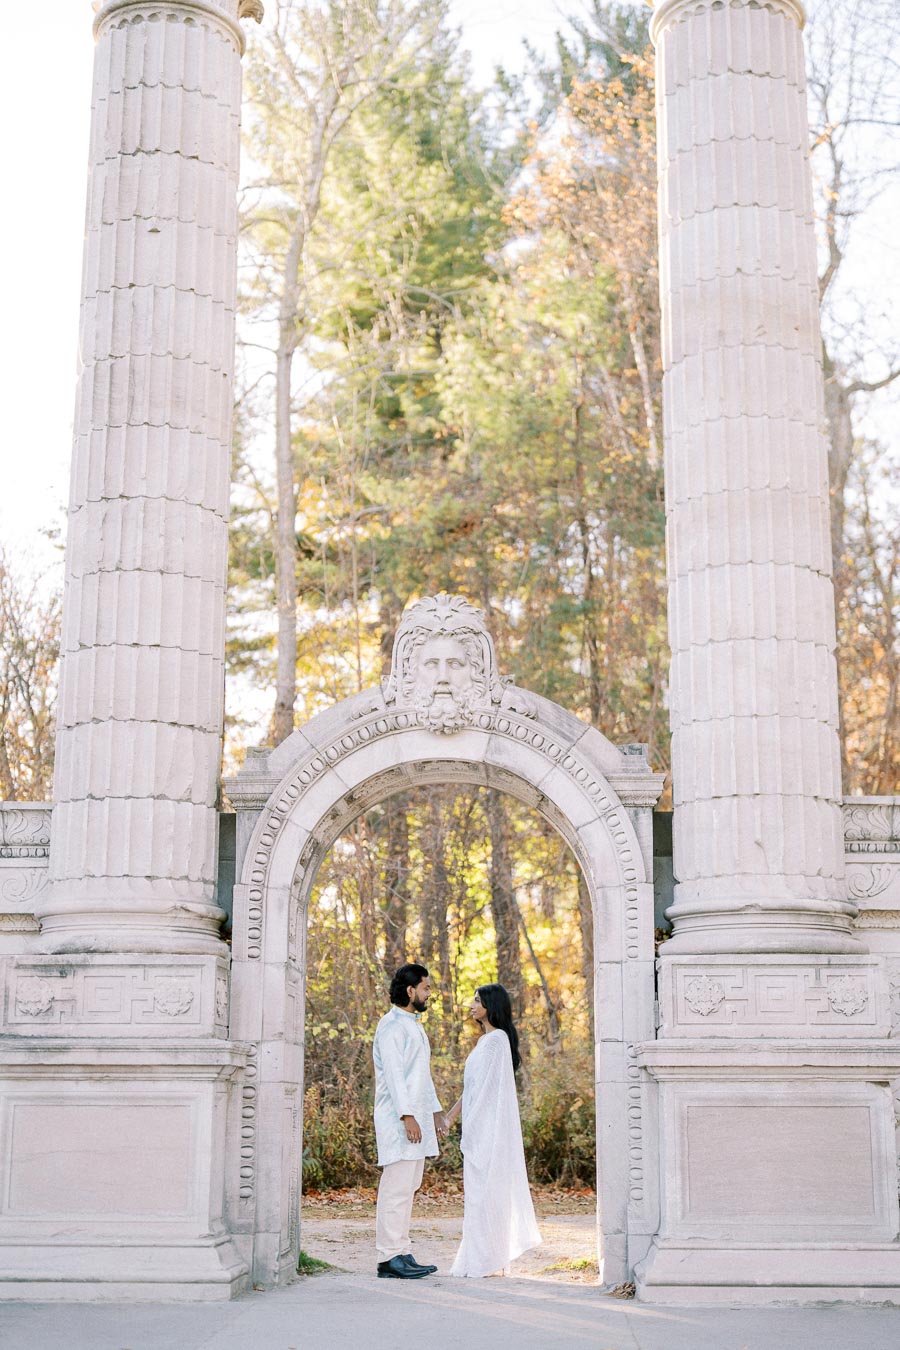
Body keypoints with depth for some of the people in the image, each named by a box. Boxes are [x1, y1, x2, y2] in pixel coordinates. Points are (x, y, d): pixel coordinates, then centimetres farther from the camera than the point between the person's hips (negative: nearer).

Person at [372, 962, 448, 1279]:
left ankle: (401, 1254, 13)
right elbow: (393, 1073, -18)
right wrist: (407, 1116, -23)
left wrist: (435, 1111, 23)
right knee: (396, 1187, -10)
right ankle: (389, 1257, -8)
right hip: (399, 1119, -10)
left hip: (416, 1117, 10)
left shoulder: (412, 1025, 21)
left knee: (407, 1187, 10)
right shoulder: (392, 1025, -10)